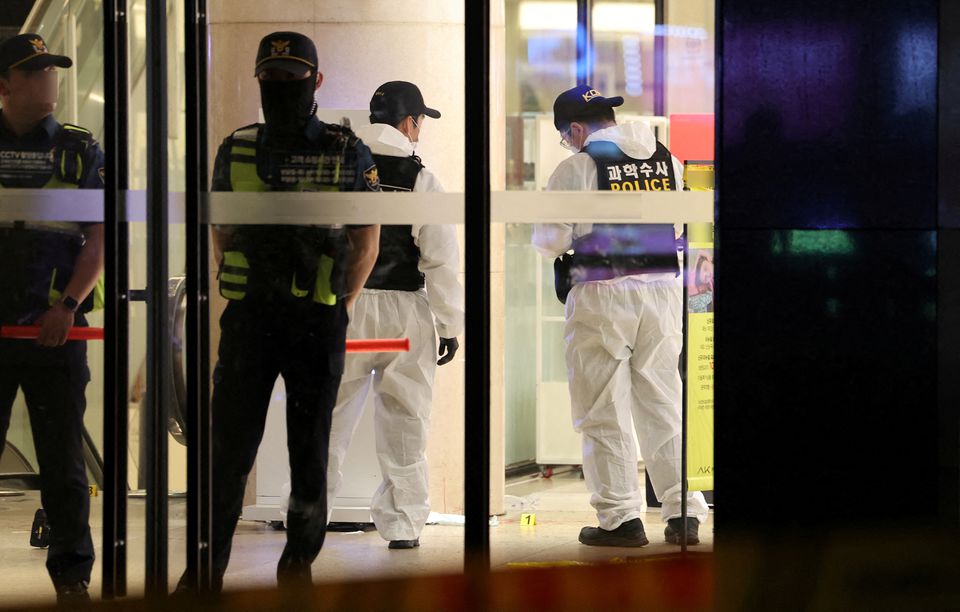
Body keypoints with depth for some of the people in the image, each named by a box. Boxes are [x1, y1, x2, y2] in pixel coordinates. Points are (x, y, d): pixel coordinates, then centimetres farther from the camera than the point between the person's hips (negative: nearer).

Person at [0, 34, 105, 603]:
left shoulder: (81, 150, 8)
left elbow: (100, 238, 2)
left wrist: (67, 306, -11)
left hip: (56, 327, 0)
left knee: (63, 457, 2)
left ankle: (72, 573, 11)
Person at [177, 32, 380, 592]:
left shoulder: (349, 155, 0)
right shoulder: (236, 152, 6)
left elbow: (367, 240, 6)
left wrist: (341, 306, 3)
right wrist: (243, 296, 10)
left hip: (320, 325, -1)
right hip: (249, 320, 1)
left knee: (311, 447, 6)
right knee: (228, 445, -2)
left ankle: (299, 563, 17)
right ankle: (208, 565, 3)